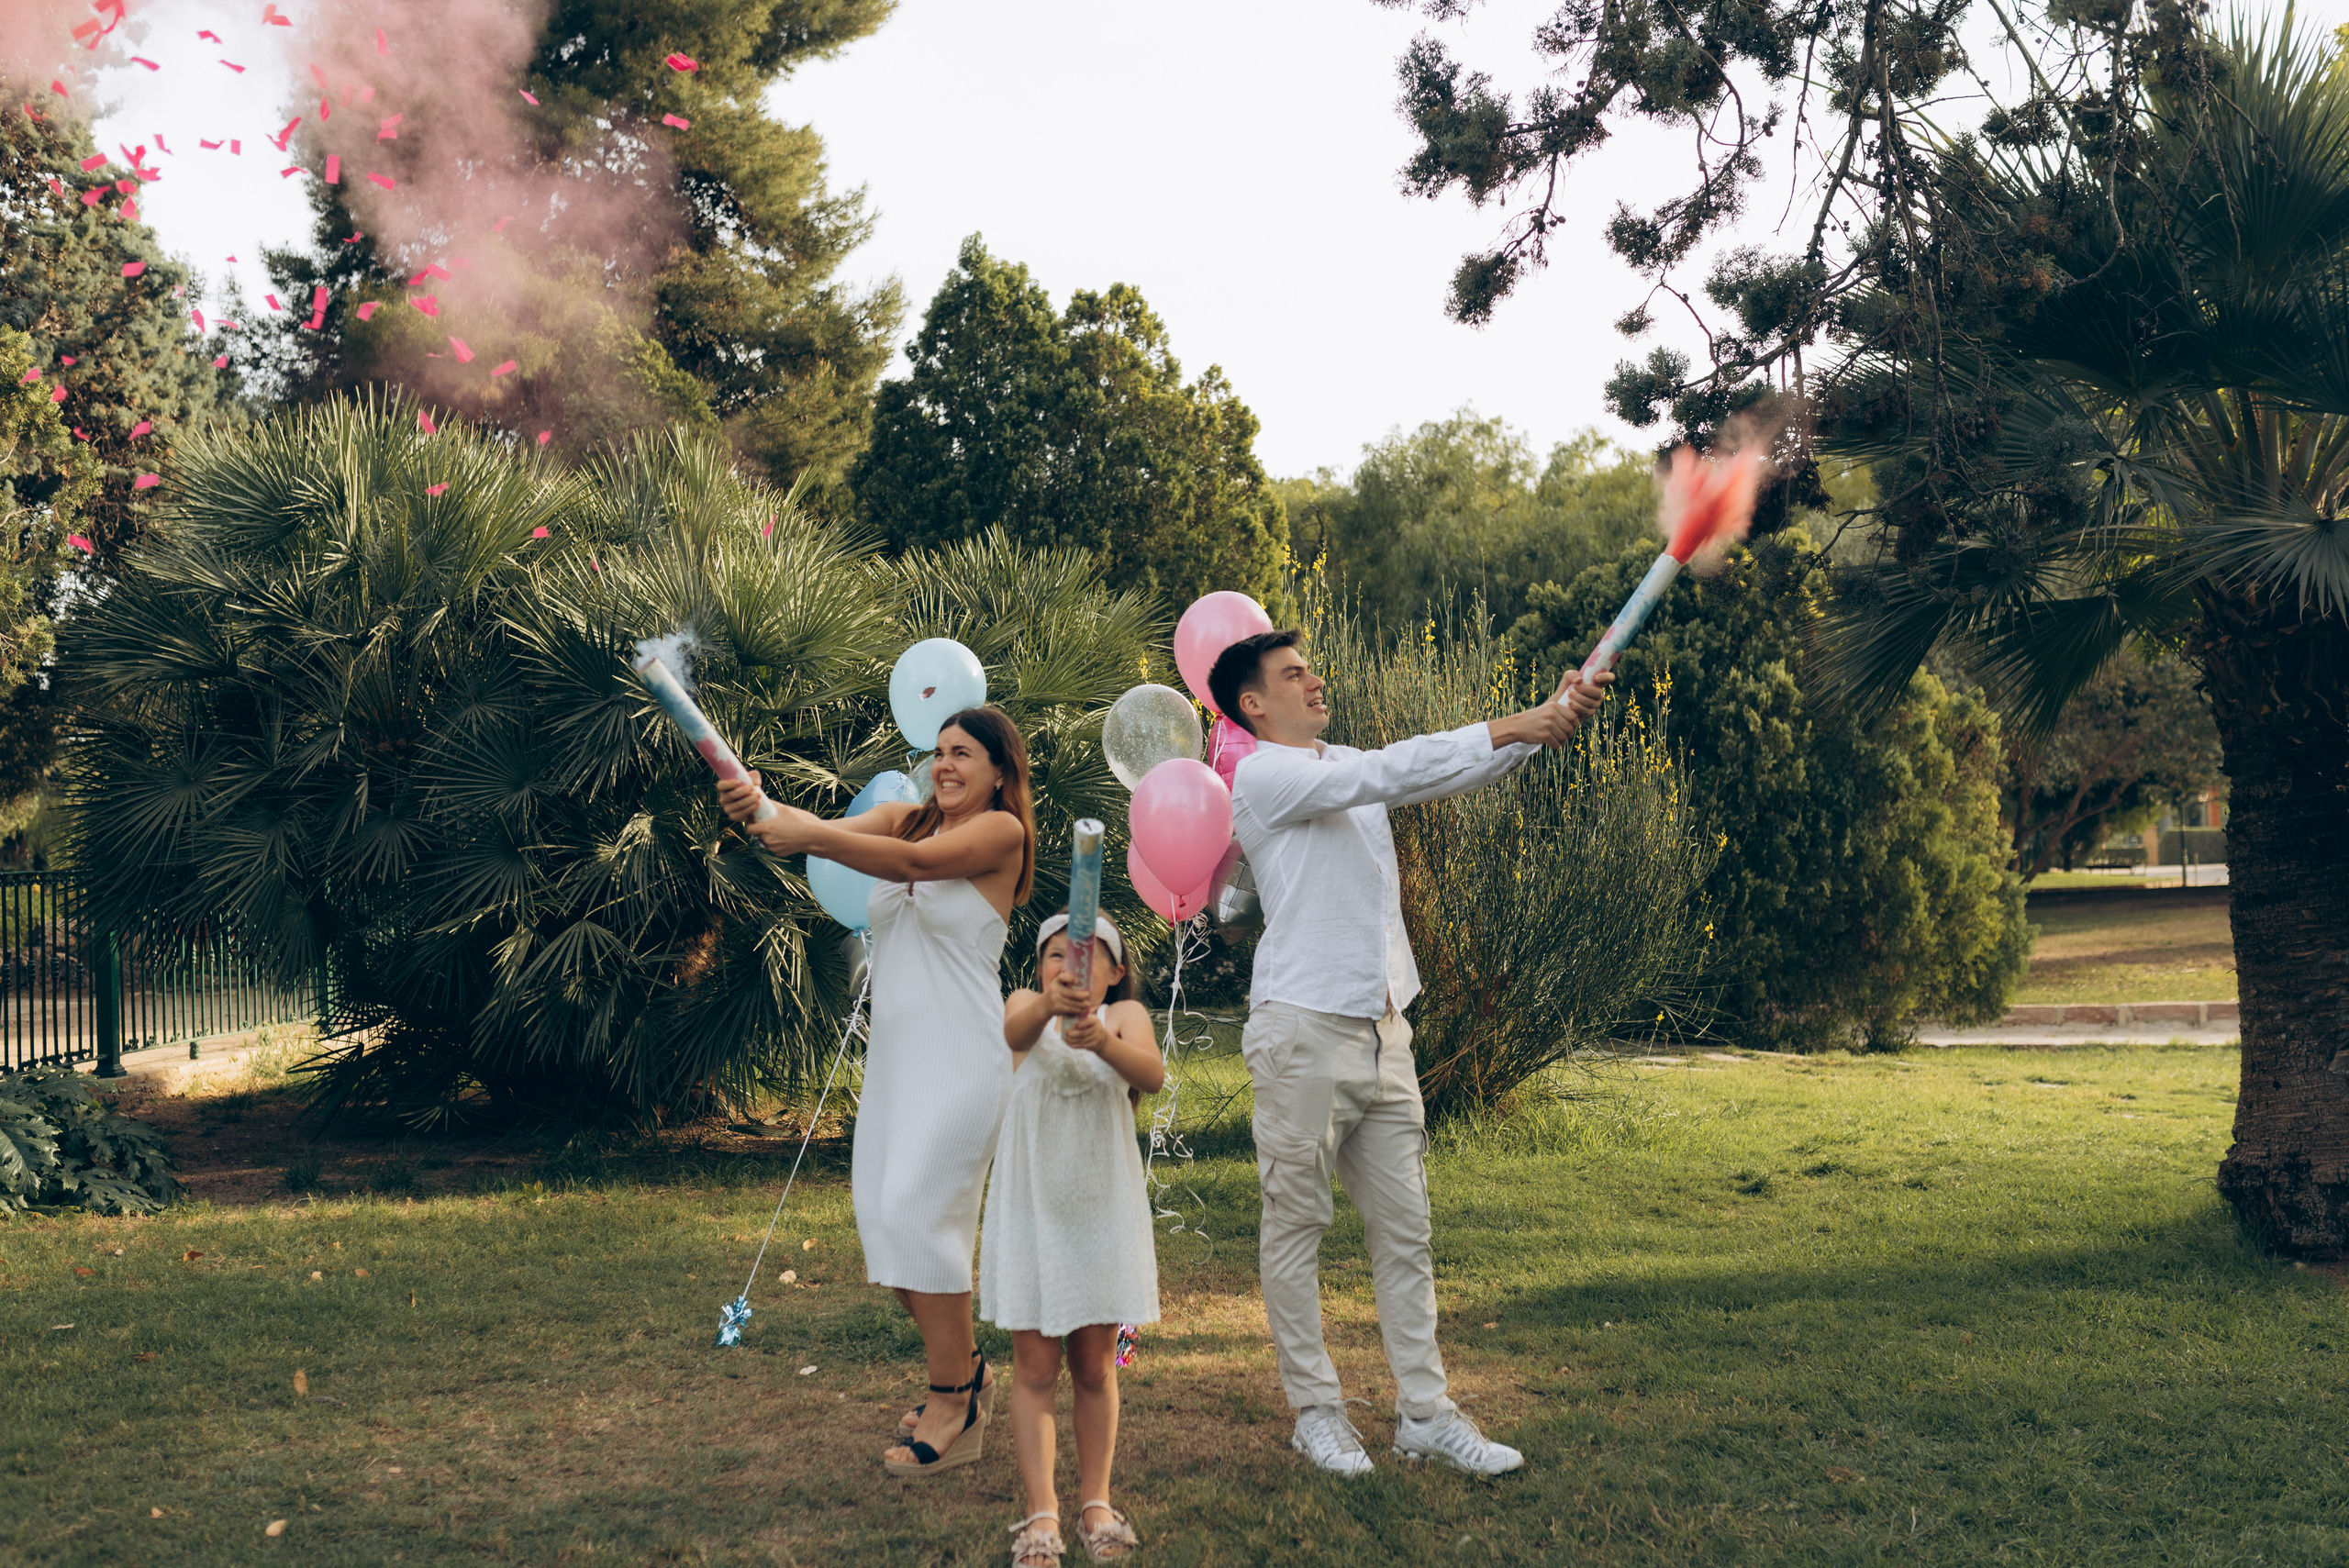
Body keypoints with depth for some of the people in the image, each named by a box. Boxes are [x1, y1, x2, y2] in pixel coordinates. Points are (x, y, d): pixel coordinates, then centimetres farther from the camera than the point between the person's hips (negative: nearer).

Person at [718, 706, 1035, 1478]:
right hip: (895, 1051, 7)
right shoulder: (904, 817, 13)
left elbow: (910, 863, -20)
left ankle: (955, 1405, -1)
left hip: (961, 1053, -7)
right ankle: (963, 1365, 26)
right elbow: (824, 834, -4)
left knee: (916, 1212, -13)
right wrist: (758, 807, -24)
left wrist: (809, 836, -29)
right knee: (880, 1212, 7)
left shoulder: (1001, 831, -5)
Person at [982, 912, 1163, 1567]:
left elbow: (1152, 1075, -24)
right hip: (1031, 1206, 0)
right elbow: (1013, 1032, -26)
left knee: (1095, 1364, 10)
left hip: (1103, 1206, 0)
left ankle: (1096, 1502, 21)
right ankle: (1041, 1513, 5)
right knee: (1035, 1365, 1)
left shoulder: (1124, 1014, -2)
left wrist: (1102, 1043, -45)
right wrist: (1048, 1005, -49)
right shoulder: (1026, 1006, 0)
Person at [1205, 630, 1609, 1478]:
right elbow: (1387, 772, -18)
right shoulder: (1262, 776, -7)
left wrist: (1555, 709, -6)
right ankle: (1315, 1409, 14)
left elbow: (1458, 766, 9)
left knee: (1404, 1227, 9)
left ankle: (1425, 1411, 15)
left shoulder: (1348, 769, 17)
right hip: (1304, 1033, -8)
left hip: (1381, 1032, 8)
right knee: (1296, 1225, 3)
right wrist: (1509, 730, -18)